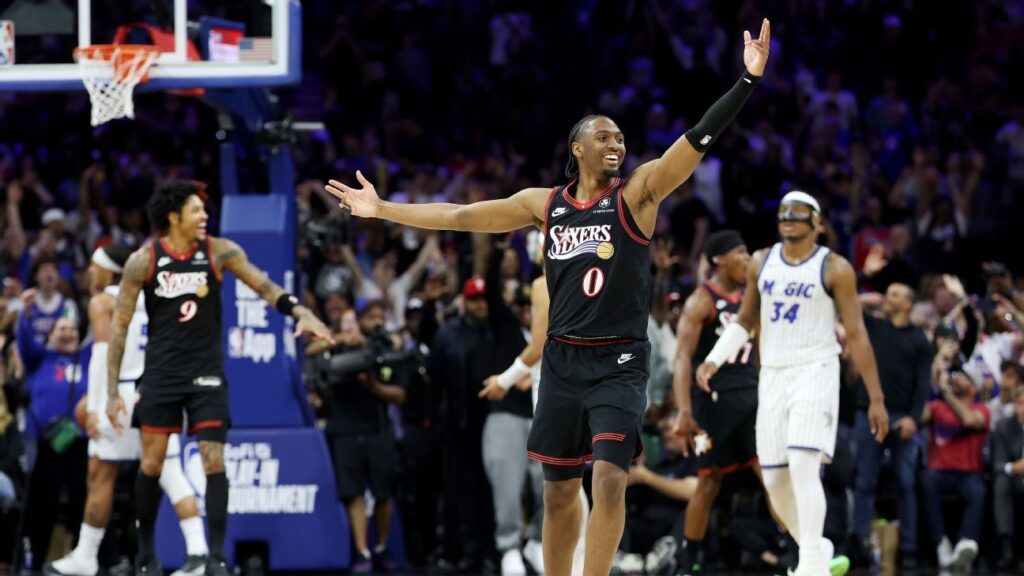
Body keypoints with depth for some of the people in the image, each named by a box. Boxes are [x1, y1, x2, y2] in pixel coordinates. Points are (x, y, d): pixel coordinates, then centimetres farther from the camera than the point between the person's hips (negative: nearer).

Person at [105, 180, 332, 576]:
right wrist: (113, 391, -7)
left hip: (206, 372, 0)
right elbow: (120, 325, -3)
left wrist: (301, 313, -28)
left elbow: (264, 286, -8)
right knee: (152, 463, 3)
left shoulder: (219, 252, -6)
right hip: (161, 372, 0)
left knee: (214, 462, -7)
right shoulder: (143, 261, -8)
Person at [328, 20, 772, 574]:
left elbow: (699, 139, -15)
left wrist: (748, 80, -27)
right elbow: (460, 216, 15)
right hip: (562, 361, 4)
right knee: (559, 488, 10)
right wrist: (382, 209, 17)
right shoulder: (544, 203, 7)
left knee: (609, 478, -18)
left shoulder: (638, 192, -3)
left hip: (618, 363, -4)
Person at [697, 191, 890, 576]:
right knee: (774, 479, 5)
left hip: (815, 373, -5)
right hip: (772, 375, 5)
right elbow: (745, 321, 20)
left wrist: (876, 399, -7)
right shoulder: (761, 263, 9)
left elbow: (856, 334, -5)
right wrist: (714, 359, 4)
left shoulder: (834, 269, -5)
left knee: (803, 466, -20)